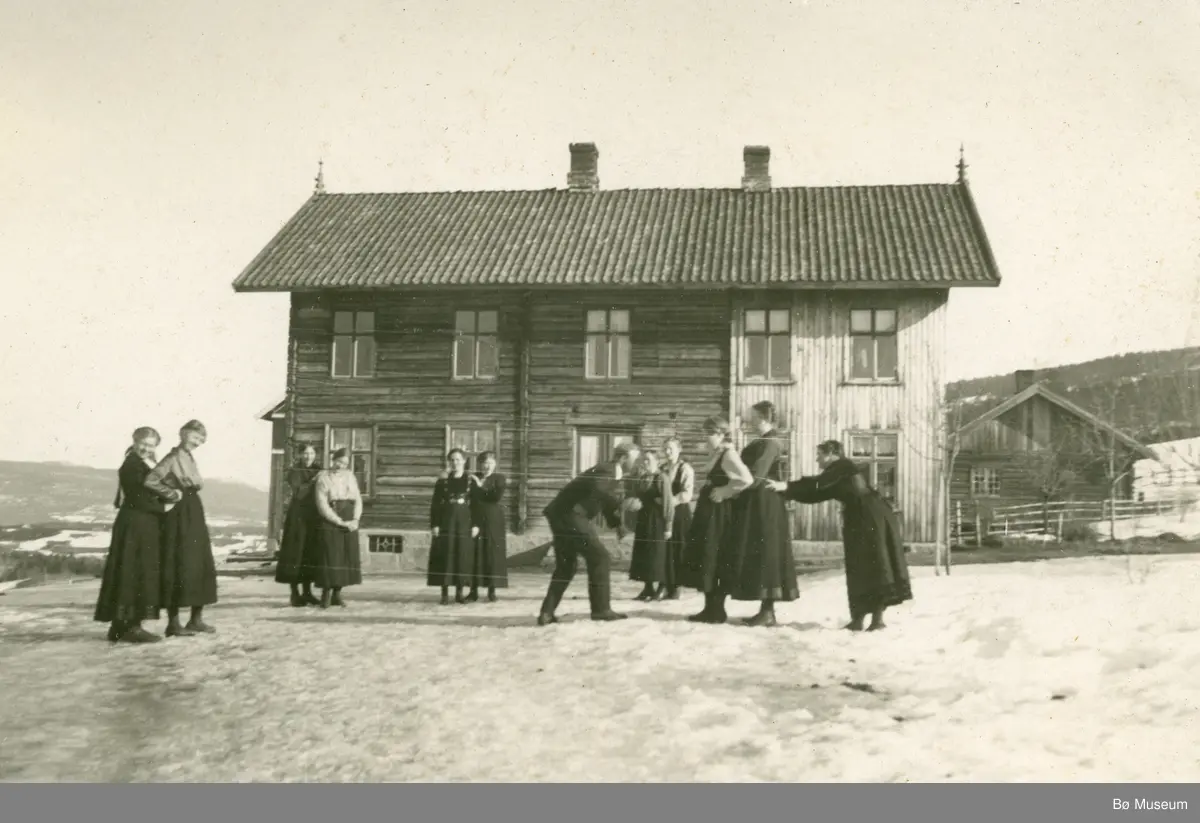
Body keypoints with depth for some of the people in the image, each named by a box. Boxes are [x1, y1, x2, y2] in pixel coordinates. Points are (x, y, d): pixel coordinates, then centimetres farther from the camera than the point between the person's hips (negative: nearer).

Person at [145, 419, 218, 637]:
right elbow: (150, 480, -21)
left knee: (201, 566, 9)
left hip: (194, 515, 9)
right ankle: (173, 623, 0)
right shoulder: (174, 457, -10)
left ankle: (196, 619, 17)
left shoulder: (189, 458, 15)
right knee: (179, 566, -6)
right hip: (180, 517, -9)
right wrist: (171, 493, -13)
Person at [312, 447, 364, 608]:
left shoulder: (350, 476, 10)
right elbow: (322, 505, -10)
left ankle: (337, 594, 11)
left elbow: (358, 500, 9)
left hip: (349, 523, 4)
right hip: (329, 522, -4)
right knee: (329, 557, -5)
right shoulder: (323, 478, -3)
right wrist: (340, 522, -15)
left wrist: (355, 520, -8)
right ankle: (325, 595, 5)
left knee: (346, 557, 3)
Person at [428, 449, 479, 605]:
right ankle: (445, 593, 3)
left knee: (463, 554, 1)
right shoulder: (442, 480, 3)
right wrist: (434, 524, -6)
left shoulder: (471, 480, 3)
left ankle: (459, 592, 10)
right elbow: (435, 504, 2)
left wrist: (475, 524, -5)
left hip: (465, 521, 0)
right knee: (445, 554, -2)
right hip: (446, 520, 0)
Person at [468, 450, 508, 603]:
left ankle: (492, 591, 8)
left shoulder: (499, 479, 3)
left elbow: (497, 497, -13)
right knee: (475, 555, 0)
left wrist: (481, 487, -9)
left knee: (493, 555, 1)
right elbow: (470, 498, 7)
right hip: (476, 521, 2)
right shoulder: (473, 478, 9)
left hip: (494, 522, -2)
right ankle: (473, 591, 6)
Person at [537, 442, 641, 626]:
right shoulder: (607, 471, -13)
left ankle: (546, 613, 13)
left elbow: (606, 501, 29)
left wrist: (617, 524, 18)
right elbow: (598, 491, -34)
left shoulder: (613, 473, 18)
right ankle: (601, 609, 0)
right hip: (571, 514, -10)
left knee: (565, 566, 14)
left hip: (562, 515, 10)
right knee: (599, 558, -4)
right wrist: (623, 504, -32)